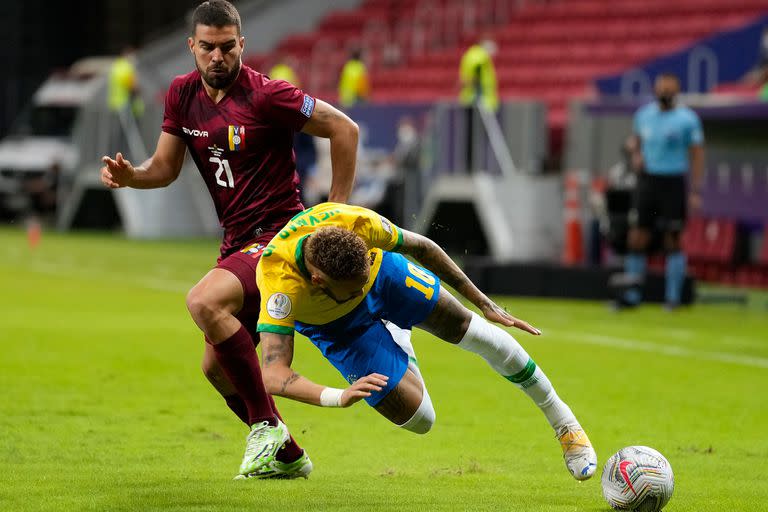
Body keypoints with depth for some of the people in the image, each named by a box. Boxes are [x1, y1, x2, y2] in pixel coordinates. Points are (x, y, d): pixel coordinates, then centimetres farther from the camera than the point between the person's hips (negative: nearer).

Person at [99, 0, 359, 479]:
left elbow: (344, 129, -11)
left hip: (277, 236, -8)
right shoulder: (183, 94, 5)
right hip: (237, 242, 8)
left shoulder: (265, 95, -15)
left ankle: (266, 424, -20)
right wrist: (131, 175, -12)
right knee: (217, 366, 8)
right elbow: (166, 167, 12)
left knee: (204, 301, -30)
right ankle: (287, 456, 25)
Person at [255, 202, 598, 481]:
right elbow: (273, 376, -50)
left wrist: (483, 303, -8)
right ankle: (398, 342, 32)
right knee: (418, 420, -5)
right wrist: (338, 397, -66)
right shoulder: (280, 285, -46)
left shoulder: (360, 223, -38)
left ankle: (559, 416, 29)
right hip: (334, 325, -2)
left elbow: (420, 247, -16)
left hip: (383, 273, 2)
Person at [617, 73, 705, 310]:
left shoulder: (687, 119, -5)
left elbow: (697, 155, -3)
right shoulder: (644, 114, 8)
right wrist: (635, 152, 2)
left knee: (673, 240, 0)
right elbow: (635, 138, 25)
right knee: (637, 238, 0)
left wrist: (695, 191, -8)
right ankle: (632, 293, 7)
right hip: (647, 180, 4)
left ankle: (673, 296, 8)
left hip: (673, 182, -4)